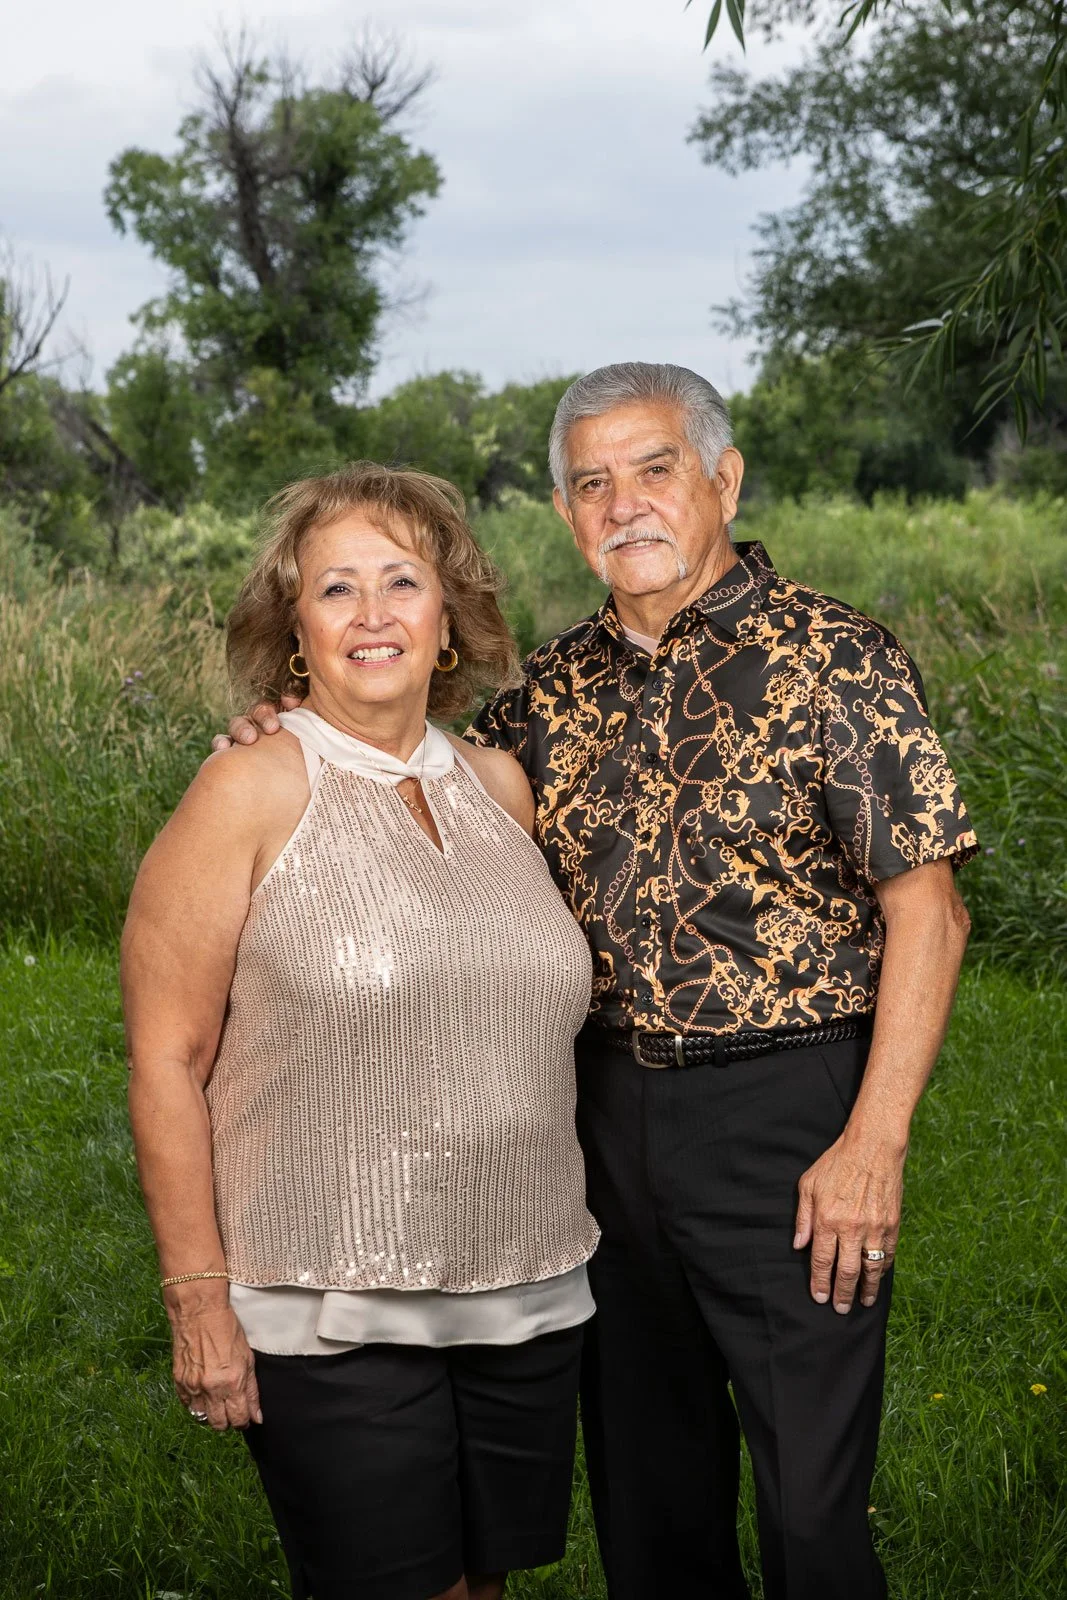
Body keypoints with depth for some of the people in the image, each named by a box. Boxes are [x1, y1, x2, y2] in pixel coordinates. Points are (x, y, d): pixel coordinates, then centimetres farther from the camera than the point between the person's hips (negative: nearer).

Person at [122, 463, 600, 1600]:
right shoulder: (251, 795, -8)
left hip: (528, 1300, 5)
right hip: (335, 1320, -5)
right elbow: (166, 1058, -9)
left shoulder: (499, 787, 8)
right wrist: (198, 1297, -12)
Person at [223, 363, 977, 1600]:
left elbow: (925, 913, -10)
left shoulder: (832, 660, -8)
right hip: (607, 1112, 5)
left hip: (788, 1113, -5)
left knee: (811, 1497, 1)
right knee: (645, 1489, 16)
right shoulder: (559, 684, 8)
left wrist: (874, 1141, -16)